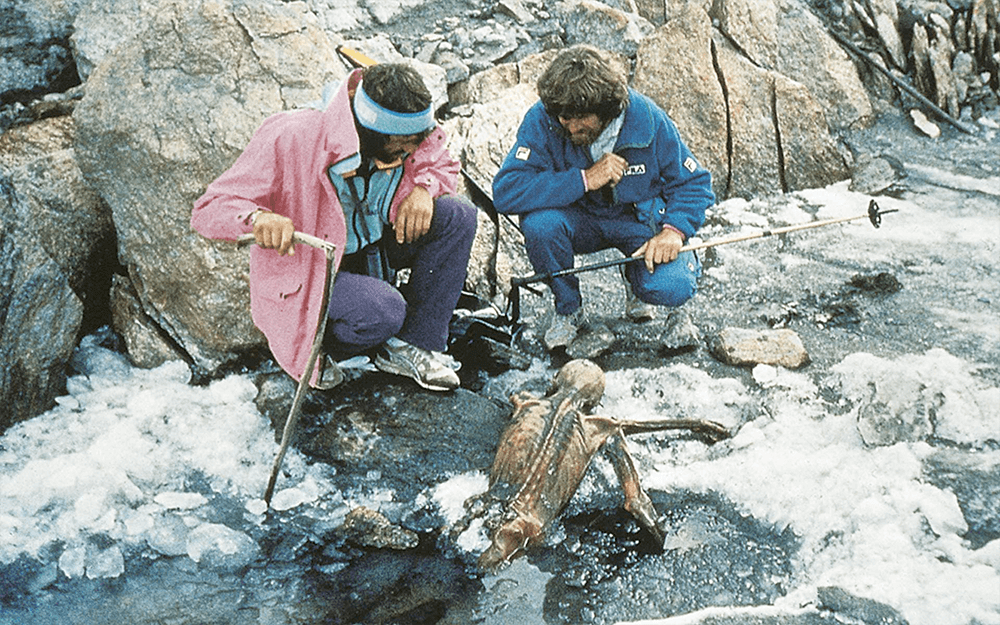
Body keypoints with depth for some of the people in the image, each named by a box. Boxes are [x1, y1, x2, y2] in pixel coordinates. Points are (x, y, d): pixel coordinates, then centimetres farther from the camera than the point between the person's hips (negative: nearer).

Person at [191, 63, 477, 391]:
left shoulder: (410, 134, -13)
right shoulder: (290, 140, -30)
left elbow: (443, 166, 9)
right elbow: (208, 208, -27)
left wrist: (423, 188, -16)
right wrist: (258, 218, -50)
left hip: (371, 246, 6)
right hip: (307, 270, -6)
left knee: (457, 216, -14)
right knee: (384, 311, -34)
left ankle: (410, 347, -5)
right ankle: (310, 347, 1)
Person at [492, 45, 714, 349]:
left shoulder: (647, 120, -19)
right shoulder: (542, 120, -22)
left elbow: (693, 182, -7)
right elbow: (505, 192, -32)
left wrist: (674, 231, -26)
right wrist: (584, 179, -34)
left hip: (641, 219, 0)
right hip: (581, 221, 1)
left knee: (672, 288, -27)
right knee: (538, 222, -33)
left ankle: (635, 278, 14)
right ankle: (567, 309, -3)